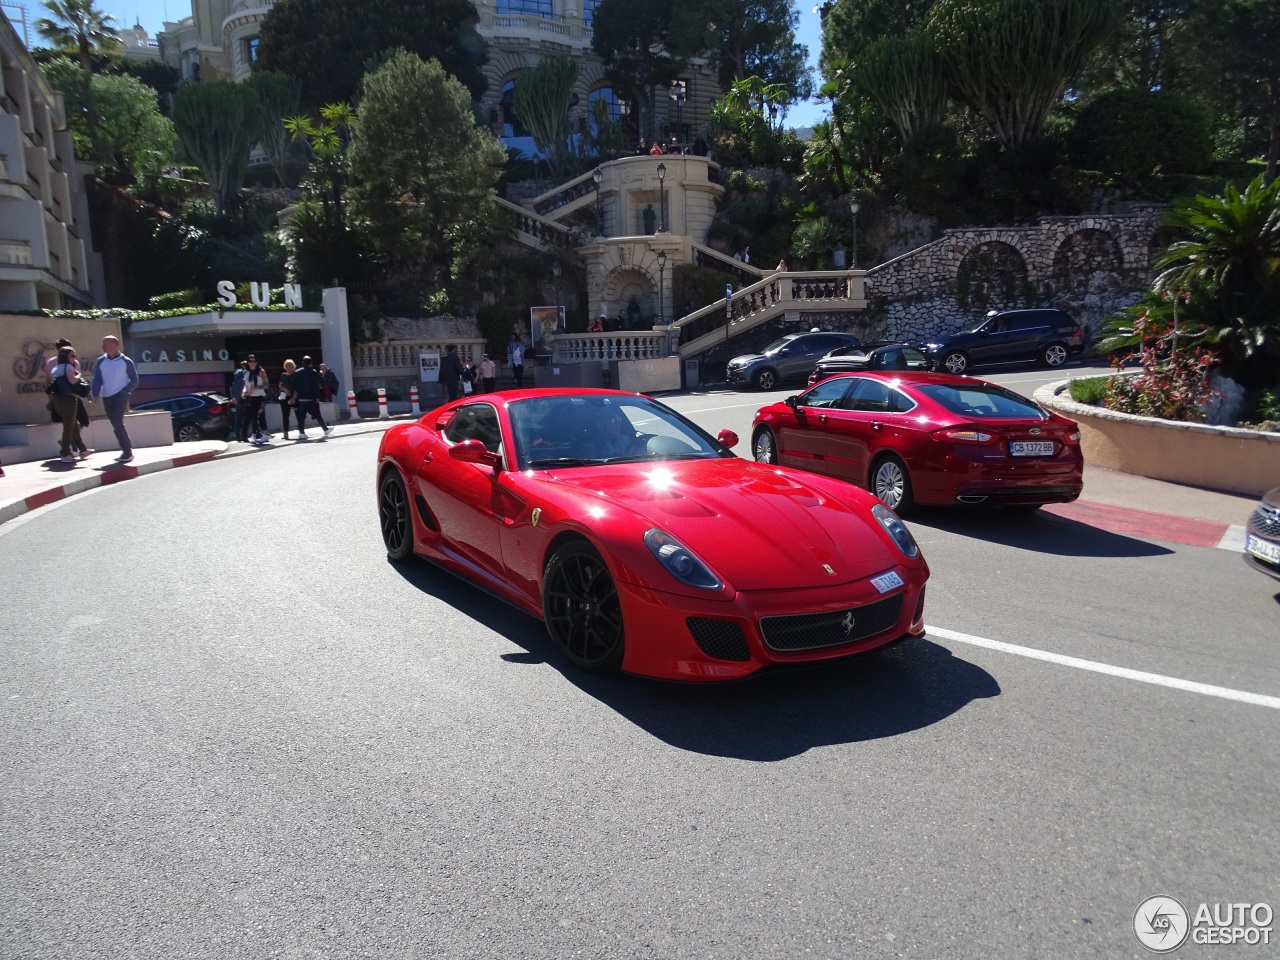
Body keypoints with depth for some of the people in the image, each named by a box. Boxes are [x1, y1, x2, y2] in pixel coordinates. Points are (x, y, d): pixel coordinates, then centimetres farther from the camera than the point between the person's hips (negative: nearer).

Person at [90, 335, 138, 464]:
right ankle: (127, 450, 18)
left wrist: (126, 391, -11)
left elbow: (134, 380, 1)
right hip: (107, 397, 5)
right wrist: (96, 393, -5)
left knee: (117, 423, -17)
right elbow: (97, 379, 8)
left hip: (120, 396, -5)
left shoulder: (126, 361, -5)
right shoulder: (101, 361, 5)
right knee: (116, 425, 8)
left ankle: (127, 452, -8)